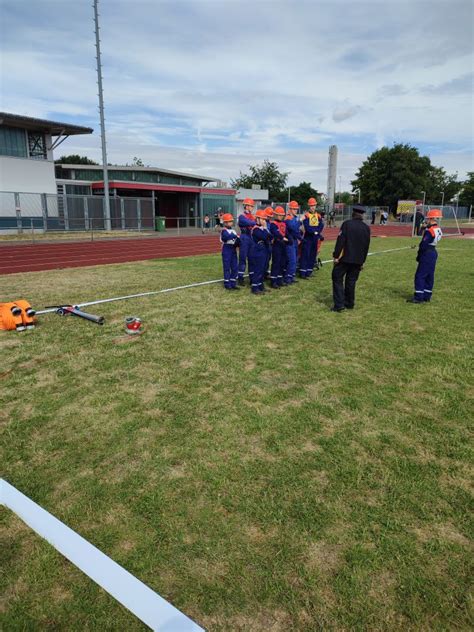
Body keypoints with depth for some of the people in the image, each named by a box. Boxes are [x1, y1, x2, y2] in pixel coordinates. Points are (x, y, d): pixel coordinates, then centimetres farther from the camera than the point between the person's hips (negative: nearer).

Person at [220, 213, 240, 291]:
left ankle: (233, 283, 16)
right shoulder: (224, 230, -8)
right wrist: (235, 236, -32)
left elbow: (237, 241, 8)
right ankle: (227, 284, 6)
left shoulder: (233, 231, 13)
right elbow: (226, 236, -30)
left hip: (233, 250, 7)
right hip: (227, 250, -7)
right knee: (227, 267, -1)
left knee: (234, 267, 8)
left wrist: (238, 241, -13)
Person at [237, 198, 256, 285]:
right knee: (243, 259, -1)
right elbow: (248, 223, -25)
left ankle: (252, 278, 17)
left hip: (252, 239, 6)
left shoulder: (252, 216, 14)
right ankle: (240, 278, 5)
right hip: (245, 239, -6)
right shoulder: (241, 217, -7)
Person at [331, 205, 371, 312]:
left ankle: (339, 305, -6)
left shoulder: (347, 224, -8)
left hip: (345, 258, -4)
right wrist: (362, 261, 17)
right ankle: (349, 303, 21)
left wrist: (336, 255, -10)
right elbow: (366, 246, 10)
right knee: (351, 281, 14)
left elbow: (340, 241, -14)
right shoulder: (366, 228, 6)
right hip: (358, 260, 5)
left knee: (337, 279, 2)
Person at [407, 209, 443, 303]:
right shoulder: (438, 230, 9)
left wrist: (419, 256, -7)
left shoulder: (429, 231, -20)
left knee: (420, 276, -5)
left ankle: (418, 297, -5)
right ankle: (427, 296, 20)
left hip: (427, 254, -10)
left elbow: (423, 245, -18)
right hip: (433, 253, 10)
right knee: (429, 276, 13)